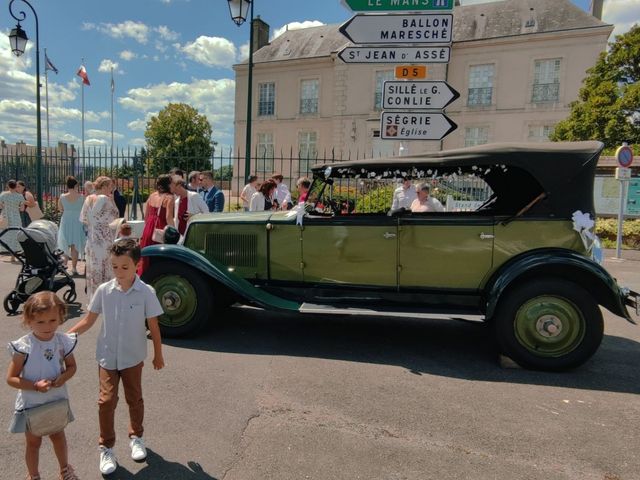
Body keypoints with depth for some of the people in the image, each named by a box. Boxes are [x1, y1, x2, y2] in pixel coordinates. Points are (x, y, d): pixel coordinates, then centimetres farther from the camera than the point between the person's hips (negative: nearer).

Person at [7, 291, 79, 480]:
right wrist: (35, 386, -28)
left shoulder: (63, 341, -14)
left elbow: (71, 366, 0)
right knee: (33, 442, 18)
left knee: (58, 436, 23)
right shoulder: (23, 346, -23)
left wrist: (63, 377, -21)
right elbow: (11, 378, -16)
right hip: (31, 404, -3)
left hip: (57, 400, 3)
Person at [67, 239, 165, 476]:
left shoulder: (146, 292, -16)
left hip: (133, 357, 0)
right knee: (107, 400, 2)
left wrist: (158, 355, 1)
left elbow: (153, 326, -7)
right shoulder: (104, 290, -10)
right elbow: (89, 320, 0)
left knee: (134, 399, 16)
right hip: (107, 356, 1)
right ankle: (106, 448, 22)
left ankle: (136, 437, 39)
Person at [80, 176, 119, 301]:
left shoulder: (88, 199, 10)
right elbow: (114, 217, -10)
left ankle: (92, 295, 22)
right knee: (105, 272, -1)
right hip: (105, 242, -7)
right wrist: (112, 200, -4)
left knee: (93, 271, 13)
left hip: (91, 242, 8)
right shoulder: (105, 199, -13)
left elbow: (83, 219, 13)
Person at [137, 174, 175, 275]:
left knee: (145, 258, 14)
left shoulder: (152, 196, 10)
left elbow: (146, 216, 15)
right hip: (160, 230, -6)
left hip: (148, 229, 7)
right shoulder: (169, 197, -10)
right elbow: (169, 217, -18)